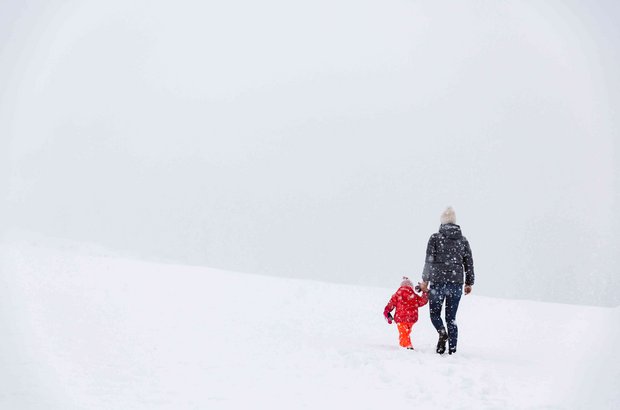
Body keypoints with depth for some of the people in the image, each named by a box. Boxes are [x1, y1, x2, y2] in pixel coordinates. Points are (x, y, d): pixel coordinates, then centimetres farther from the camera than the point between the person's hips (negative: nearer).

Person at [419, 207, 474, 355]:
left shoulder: (435, 237, -3)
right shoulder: (463, 240, 7)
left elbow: (429, 260, -6)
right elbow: (469, 263, 10)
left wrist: (425, 280, 2)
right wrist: (469, 283, 18)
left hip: (438, 281, -3)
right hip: (457, 283, 3)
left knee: (435, 312, 12)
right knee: (451, 317, 10)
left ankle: (442, 333, -17)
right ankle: (452, 350, 3)